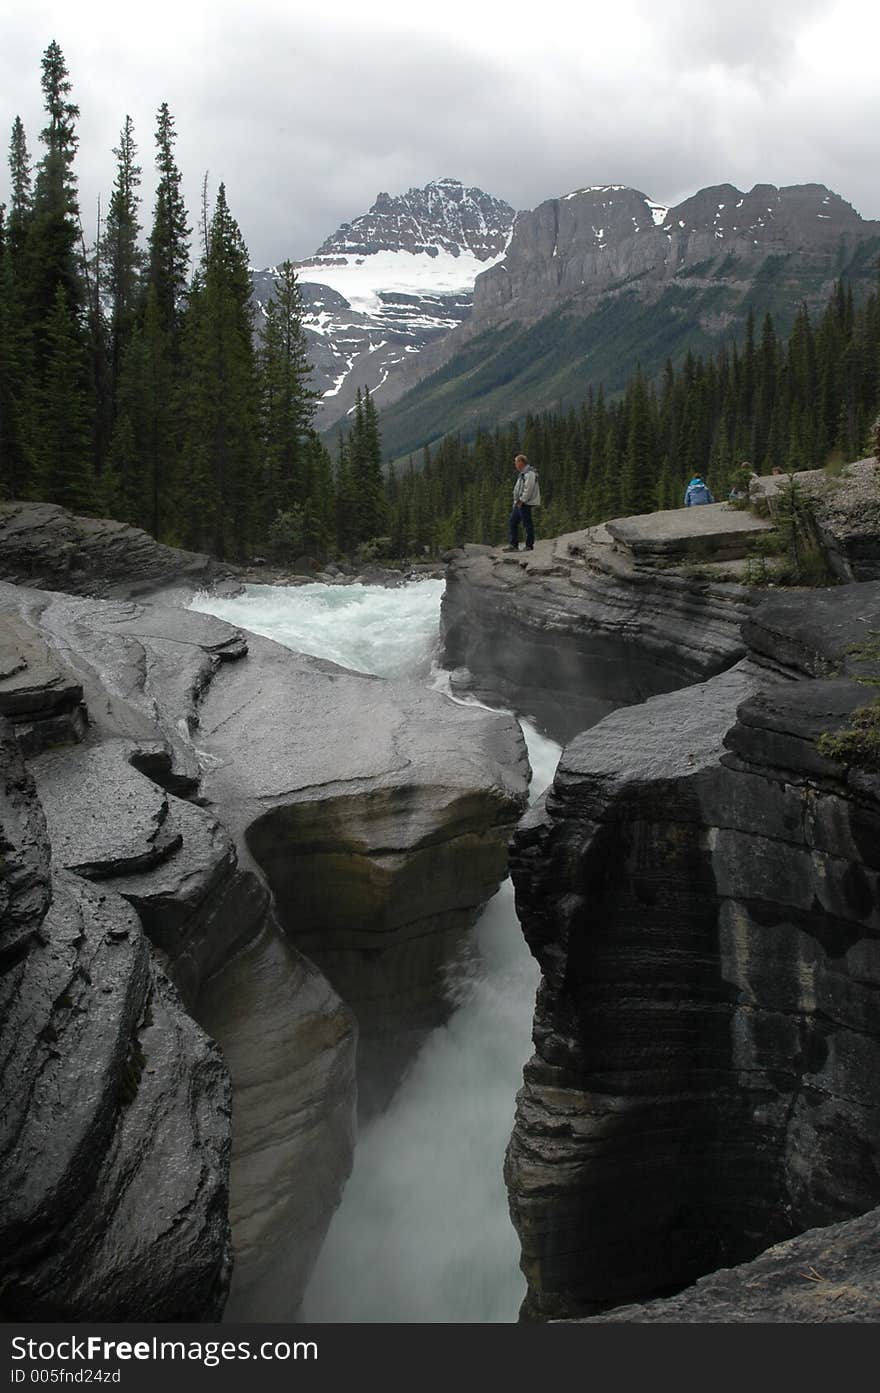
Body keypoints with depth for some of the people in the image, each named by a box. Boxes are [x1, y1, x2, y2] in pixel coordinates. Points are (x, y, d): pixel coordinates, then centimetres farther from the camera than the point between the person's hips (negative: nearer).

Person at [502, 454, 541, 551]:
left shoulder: (529, 473, -13)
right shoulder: (522, 473, 20)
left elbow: (528, 489, -21)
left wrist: (522, 500, -22)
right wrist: (517, 501, 17)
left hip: (525, 503, -11)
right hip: (519, 503, 11)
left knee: (527, 524, -6)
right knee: (513, 522, 9)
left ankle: (529, 546, -2)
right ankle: (514, 545, 11)